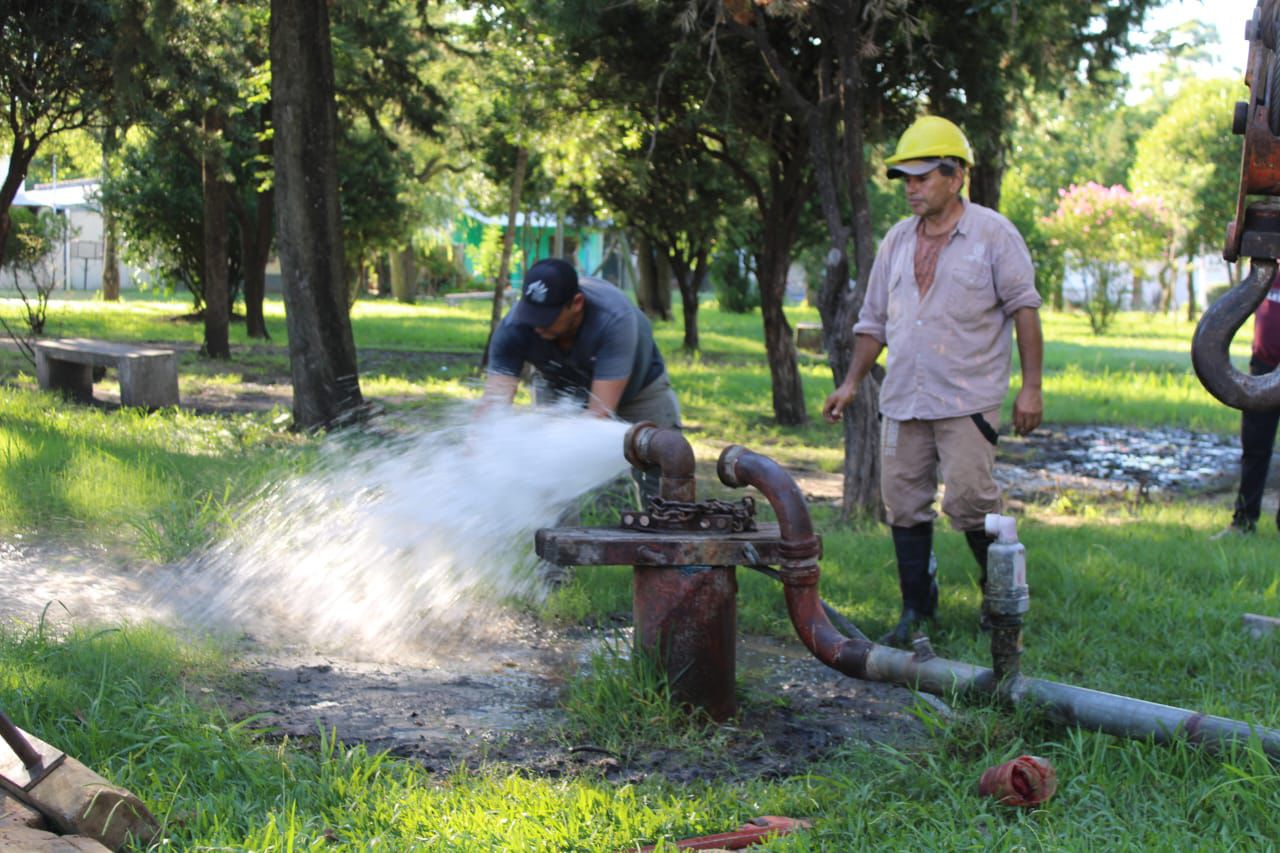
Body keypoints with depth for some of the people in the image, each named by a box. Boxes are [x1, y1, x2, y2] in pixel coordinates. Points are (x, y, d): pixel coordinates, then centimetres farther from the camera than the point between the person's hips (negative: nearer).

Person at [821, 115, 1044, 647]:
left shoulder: (993, 234, -1)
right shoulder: (897, 240, 14)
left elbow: (1024, 309, -3)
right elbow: (873, 319, 19)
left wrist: (1031, 387, -8)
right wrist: (851, 383, 13)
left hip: (968, 398, -5)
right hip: (902, 398, 5)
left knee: (969, 500, -11)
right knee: (903, 504, 4)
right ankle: (917, 610, 15)